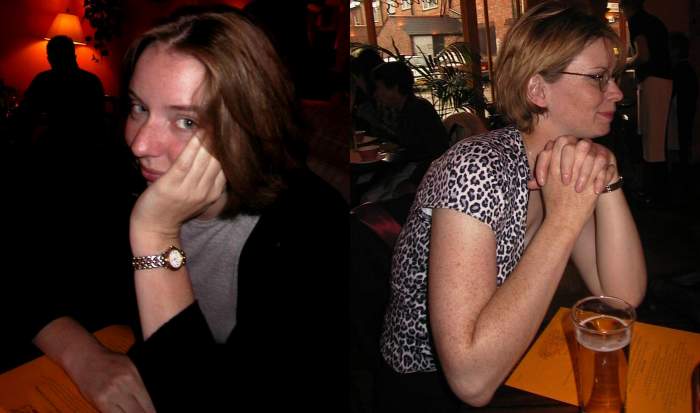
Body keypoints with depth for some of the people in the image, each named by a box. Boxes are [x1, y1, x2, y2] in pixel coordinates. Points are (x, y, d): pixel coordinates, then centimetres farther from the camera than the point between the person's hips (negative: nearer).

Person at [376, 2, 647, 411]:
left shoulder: (569, 167, -2)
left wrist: (606, 179, -19)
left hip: (516, 367, 6)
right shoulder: (478, 169, -25)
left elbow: (625, 295, -7)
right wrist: (563, 218, -29)